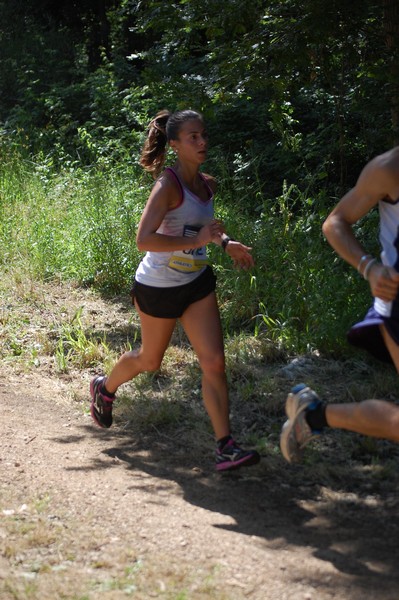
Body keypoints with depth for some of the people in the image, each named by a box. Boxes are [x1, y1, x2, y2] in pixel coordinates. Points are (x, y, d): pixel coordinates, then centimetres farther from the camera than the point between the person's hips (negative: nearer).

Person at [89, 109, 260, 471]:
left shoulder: (207, 184, 1)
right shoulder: (168, 185, -23)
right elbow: (144, 239, -34)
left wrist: (226, 243, 6)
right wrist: (199, 240, -34)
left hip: (197, 282, 6)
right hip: (159, 287, -6)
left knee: (214, 362, -5)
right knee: (150, 360, 16)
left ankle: (226, 447, -5)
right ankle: (105, 387, 48)